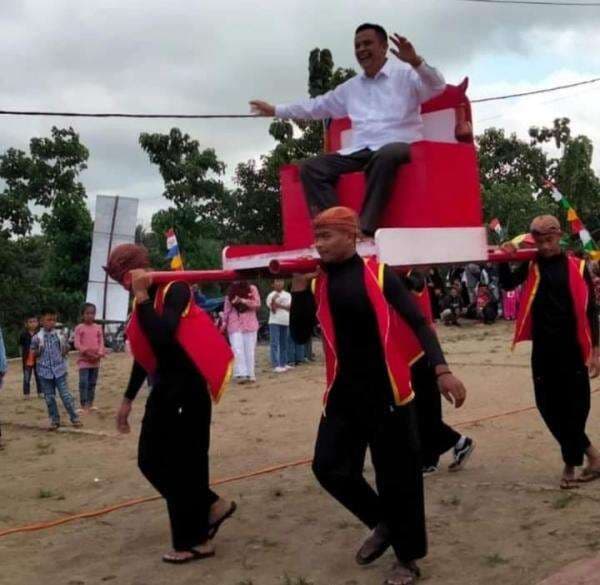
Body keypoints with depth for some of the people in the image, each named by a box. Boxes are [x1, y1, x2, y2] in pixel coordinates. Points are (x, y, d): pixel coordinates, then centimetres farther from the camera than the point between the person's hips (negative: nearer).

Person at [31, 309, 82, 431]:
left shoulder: (59, 335, 0)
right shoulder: (37, 337, -3)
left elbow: (64, 351, 10)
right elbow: (34, 354, 4)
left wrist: (65, 350, -12)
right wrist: (38, 350, -17)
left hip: (59, 370, 0)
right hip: (44, 372, 1)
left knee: (65, 395, -1)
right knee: (49, 398, 7)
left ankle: (74, 418, 8)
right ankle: (55, 421, 18)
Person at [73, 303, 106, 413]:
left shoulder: (98, 327, 7)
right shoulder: (79, 328, -3)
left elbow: (101, 342, 5)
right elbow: (77, 344, -9)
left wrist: (100, 354, -12)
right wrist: (87, 352, -20)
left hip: (96, 360, 4)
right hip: (84, 359, -4)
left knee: (92, 383, 11)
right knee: (83, 383, -7)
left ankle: (90, 404, 19)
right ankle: (83, 405, -3)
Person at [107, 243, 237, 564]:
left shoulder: (174, 289, -14)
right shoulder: (142, 300, 10)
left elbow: (163, 337, -30)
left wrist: (142, 296, -23)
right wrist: (128, 399, 21)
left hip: (187, 388, -9)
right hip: (163, 388, 9)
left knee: (183, 464, -2)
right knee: (150, 461, 11)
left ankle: (194, 541, 13)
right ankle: (211, 506, 23)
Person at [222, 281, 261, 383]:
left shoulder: (252, 289, 3)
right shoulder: (231, 290, 6)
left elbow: (257, 303, -7)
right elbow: (227, 308, 7)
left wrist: (243, 301, -17)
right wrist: (224, 322, 1)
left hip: (250, 324, 0)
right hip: (235, 325, 0)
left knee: (250, 351, 3)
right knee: (237, 350, -10)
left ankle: (250, 375, 9)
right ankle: (241, 374, -13)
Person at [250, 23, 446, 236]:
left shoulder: (405, 74, 7)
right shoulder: (351, 87, 25)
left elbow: (437, 86, -10)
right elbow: (318, 105, 32)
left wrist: (416, 62, -29)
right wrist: (276, 110, 33)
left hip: (398, 146, -6)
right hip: (360, 151, 6)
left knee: (385, 156, -42)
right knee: (311, 169, -12)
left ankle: (365, 230, -42)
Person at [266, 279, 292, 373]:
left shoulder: (287, 295, 12)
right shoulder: (271, 295, 0)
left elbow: (289, 307, 0)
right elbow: (273, 310, -8)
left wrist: (279, 305, -14)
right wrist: (273, 300, -24)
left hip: (285, 322, 5)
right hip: (274, 322, -5)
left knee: (284, 344, 10)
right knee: (275, 344, -10)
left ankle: (283, 364, 17)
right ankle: (276, 365, -13)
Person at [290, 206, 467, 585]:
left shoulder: (377, 273, -6)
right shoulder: (319, 283, 6)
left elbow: (417, 322, -10)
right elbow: (300, 335, 5)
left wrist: (442, 370, -22)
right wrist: (300, 285, -5)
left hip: (387, 390, -5)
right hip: (344, 392, 5)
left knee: (397, 475, 3)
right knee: (329, 466, 4)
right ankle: (383, 523, 29)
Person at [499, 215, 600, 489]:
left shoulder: (577, 267, -1)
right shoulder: (531, 266, 6)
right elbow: (507, 284, -6)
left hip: (572, 348, -2)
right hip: (543, 349, 2)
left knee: (576, 406, 2)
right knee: (548, 406, 5)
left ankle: (571, 463, 18)